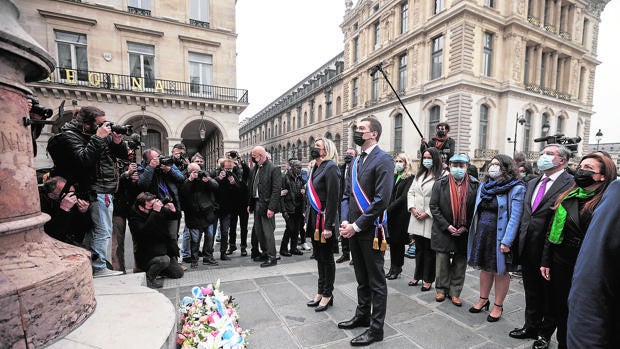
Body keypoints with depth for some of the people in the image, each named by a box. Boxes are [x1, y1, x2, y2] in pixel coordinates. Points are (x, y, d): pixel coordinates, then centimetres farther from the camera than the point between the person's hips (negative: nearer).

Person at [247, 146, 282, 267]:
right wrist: (250, 204, 11)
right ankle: (265, 253, 32)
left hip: (266, 205, -8)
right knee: (258, 231, 17)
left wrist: (271, 208, -20)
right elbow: (250, 187, 16)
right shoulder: (254, 169, 10)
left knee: (268, 232, -2)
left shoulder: (273, 169, -13)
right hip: (256, 203, 8)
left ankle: (272, 258, 11)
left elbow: (276, 190, -17)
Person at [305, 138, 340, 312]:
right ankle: (320, 292, 32)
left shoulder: (330, 168, -13)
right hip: (314, 219, 8)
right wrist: (307, 220, 14)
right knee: (319, 257, 17)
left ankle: (328, 295, 23)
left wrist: (328, 226, -21)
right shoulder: (315, 169, 12)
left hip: (324, 220, -8)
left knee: (327, 258, 6)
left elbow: (333, 198, -19)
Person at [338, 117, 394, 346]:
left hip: (371, 230, -7)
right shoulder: (356, 161, 12)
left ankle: (376, 329, 26)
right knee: (362, 278, 22)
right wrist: (345, 222, -3)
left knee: (376, 281, 9)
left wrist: (356, 226, -17)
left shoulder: (383, 160, -12)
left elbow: (381, 200, -20)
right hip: (353, 230, 7)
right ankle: (362, 316, 41)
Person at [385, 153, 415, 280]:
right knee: (392, 241, 10)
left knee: (398, 241, 2)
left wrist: (389, 208, -15)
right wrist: (387, 208, -5)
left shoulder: (410, 177, -7)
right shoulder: (393, 176, 12)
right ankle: (393, 268, 21)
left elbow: (404, 196, -14)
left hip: (401, 214, -5)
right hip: (390, 213, 6)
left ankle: (397, 268, 17)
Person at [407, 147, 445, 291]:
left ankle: (428, 280, 21)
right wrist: (412, 208, -1)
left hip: (431, 219, -6)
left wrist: (427, 213, -16)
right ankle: (418, 276, 30)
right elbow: (411, 192, 14)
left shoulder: (443, 175, -9)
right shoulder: (419, 174, 15)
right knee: (419, 248, 16)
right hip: (416, 218, 6)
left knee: (429, 250, 6)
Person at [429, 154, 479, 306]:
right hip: (443, 231, -1)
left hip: (464, 232, 1)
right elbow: (433, 206, -5)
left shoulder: (475, 185, -1)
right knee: (442, 262, 9)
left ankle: (455, 292, 26)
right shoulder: (440, 184, -4)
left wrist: (466, 227, -9)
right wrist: (446, 226, -12)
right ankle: (441, 289, 26)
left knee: (460, 264, 11)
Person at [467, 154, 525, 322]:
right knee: (485, 268, 17)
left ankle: (498, 306, 25)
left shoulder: (516, 188, -10)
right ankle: (483, 299, 32)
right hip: (482, 234, 5)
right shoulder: (484, 186, 8)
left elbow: (515, 217, -16)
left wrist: (506, 241, -20)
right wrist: (475, 232, 9)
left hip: (499, 236, -5)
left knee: (500, 271, 9)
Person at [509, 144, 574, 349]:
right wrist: (519, 243, 9)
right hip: (528, 249, 6)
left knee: (549, 295, 14)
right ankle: (531, 326, 38)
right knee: (531, 292, 20)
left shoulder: (571, 184, -12)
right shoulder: (532, 184, 10)